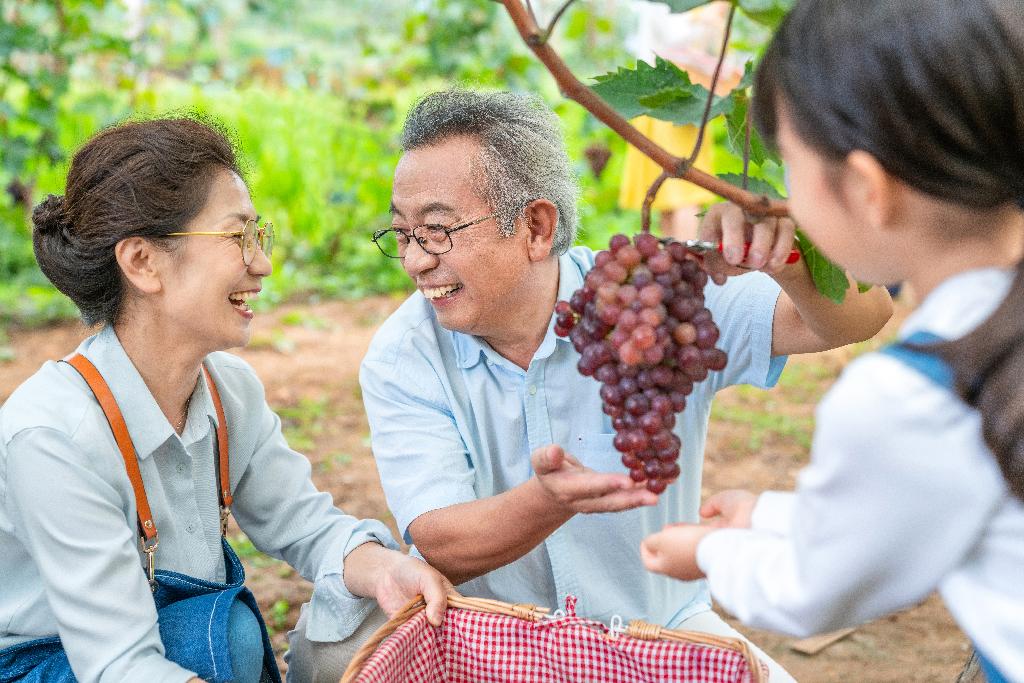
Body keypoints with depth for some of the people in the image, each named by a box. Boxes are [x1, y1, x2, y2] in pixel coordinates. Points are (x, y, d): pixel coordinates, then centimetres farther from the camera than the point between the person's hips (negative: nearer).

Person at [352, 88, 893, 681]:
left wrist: (784, 258, -38)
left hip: (662, 626, 2)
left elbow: (858, 317, -15)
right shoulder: (400, 361, -10)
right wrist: (551, 499, -40)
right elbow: (440, 549, -20)